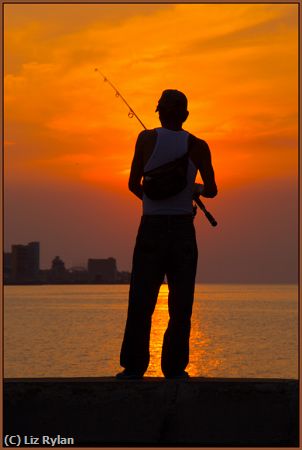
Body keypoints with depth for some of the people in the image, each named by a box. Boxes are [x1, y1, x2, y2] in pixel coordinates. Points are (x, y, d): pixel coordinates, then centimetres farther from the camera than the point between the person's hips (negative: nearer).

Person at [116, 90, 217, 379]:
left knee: (141, 301, 2)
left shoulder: (147, 138, -2)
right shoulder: (198, 146, -2)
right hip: (183, 230, 1)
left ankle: (133, 367, -1)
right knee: (180, 304, 6)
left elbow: (133, 184, 3)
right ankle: (174, 367, 3)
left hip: (151, 228, 0)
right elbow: (212, 191, 2)